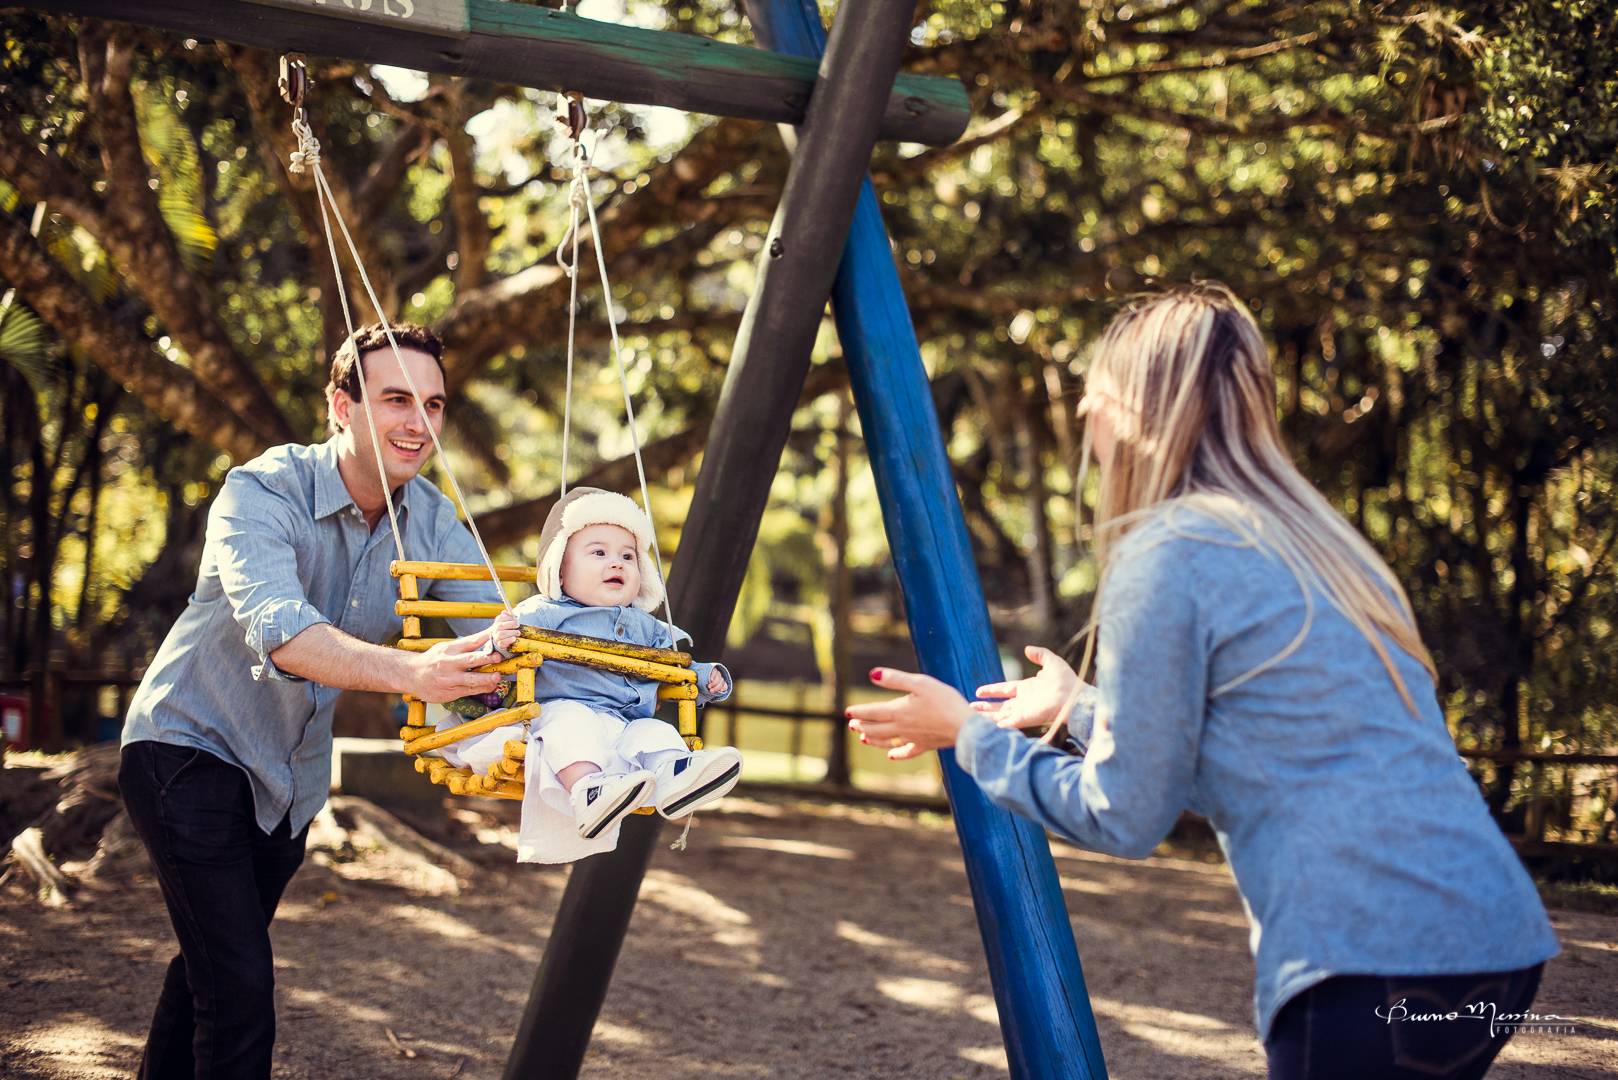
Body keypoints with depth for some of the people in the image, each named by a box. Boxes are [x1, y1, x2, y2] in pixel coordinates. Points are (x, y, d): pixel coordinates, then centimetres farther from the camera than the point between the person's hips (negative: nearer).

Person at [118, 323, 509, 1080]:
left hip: (289, 779, 6)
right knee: (239, 982, -15)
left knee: (213, 964, 20)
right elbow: (278, 630, -43)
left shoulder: (430, 520, -7)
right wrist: (409, 672, -60)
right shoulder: (262, 493, -25)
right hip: (190, 748, -6)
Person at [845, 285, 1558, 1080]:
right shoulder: (1312, 539, 18)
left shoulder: (1168, 554, -7)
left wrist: (972, 734, 10)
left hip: (1377, 969, -8)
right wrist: (1082, 708, 35)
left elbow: (1125, 819, -3)